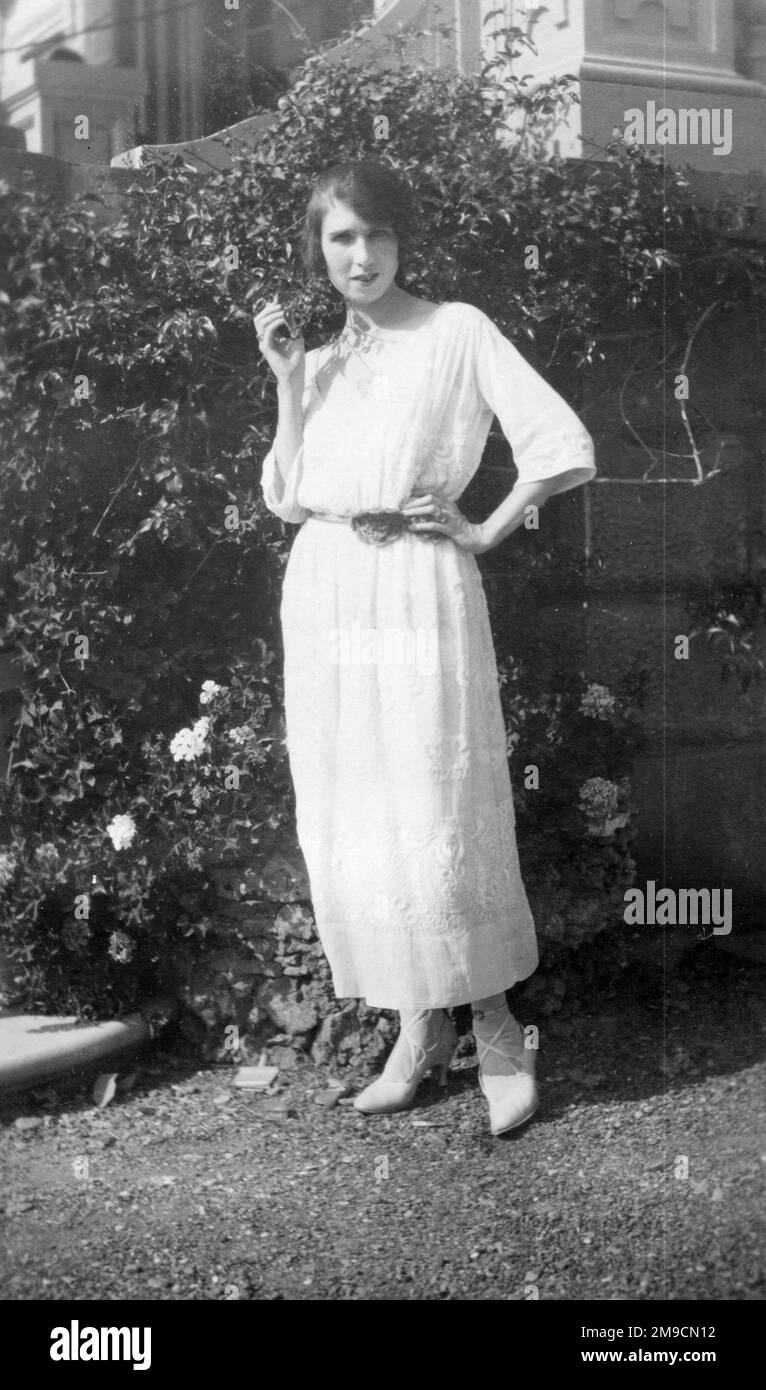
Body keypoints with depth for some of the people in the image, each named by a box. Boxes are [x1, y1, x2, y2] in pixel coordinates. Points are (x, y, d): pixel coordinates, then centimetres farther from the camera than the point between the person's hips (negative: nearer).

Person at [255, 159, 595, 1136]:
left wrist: (485, 532, -3)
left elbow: (566, 450, -8)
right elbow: (285, 497, 8)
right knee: (343, 831, 5)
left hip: (419, 592, -6)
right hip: (323, 597, 6)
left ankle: (495, 1028, 12)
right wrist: (289, 382, 2)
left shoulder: (458, 332, -1)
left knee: (436, 823, -6)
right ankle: (418, 1030, 18)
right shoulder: (322, 359, 15)